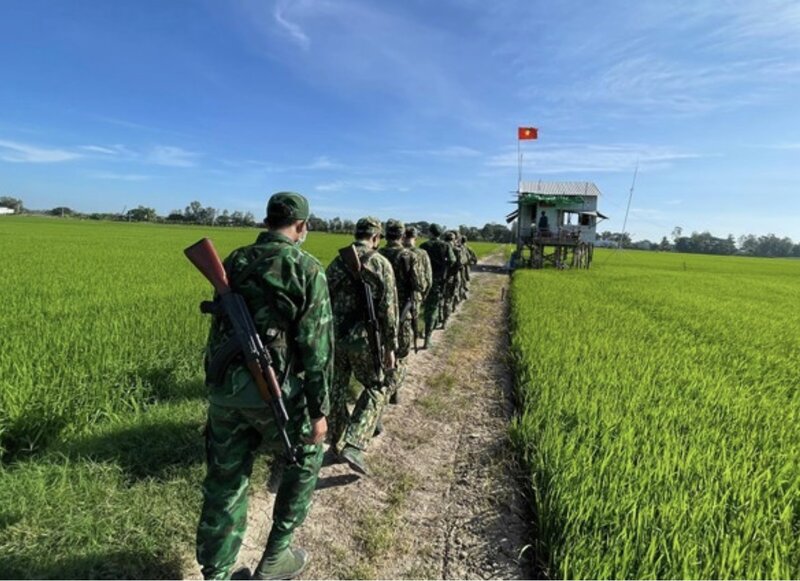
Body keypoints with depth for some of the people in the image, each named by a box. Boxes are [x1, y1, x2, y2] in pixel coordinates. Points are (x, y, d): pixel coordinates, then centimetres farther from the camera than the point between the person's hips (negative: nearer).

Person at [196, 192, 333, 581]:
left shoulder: (233, 262, 9)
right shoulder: (307, 269, -9)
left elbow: (218, 327, 14)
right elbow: (316, 346, -13)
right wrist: (319, 410, -6)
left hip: (225, 388, 5)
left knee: (226, 481, 17)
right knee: (306, 458, 22)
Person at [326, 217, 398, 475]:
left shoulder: (336, 263, 5)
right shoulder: (382, 264, -9)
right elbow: (388, 310, -11)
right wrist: (390, 347, -4)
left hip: (335, 337, 4)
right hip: (365, 339, -4)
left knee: (336, 390, 18)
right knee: (375, 390, 12)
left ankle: (338, 443, 31)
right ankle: (353, 446, 0)